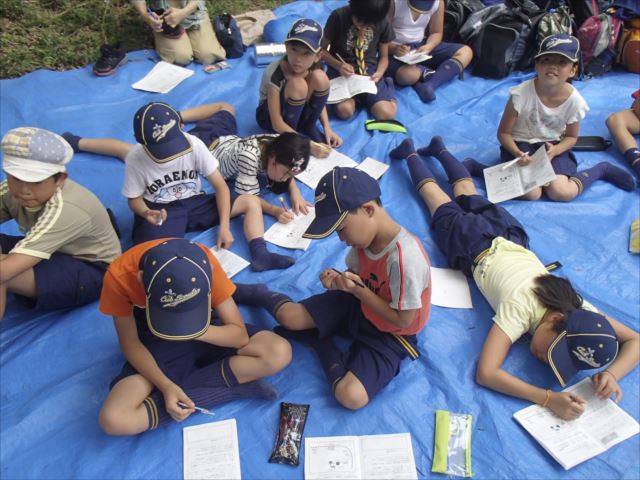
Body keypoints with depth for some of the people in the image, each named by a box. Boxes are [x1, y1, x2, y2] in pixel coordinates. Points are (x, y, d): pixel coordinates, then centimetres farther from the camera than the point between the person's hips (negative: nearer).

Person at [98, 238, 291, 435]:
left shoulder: (204, 265, -27)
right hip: (158, 348, 1)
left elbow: (240, 335, -20)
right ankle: (234, 386, -18)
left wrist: (195, 331, -36)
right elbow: (130, 344, -14)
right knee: (114, 420, -26)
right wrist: (166, 386, -27)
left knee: (279, 353, -23)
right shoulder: (119, 277, -28)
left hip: (210, 337, 0)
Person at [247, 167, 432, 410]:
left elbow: (403, 319, -25)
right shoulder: (366, 234, -13)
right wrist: (339, 280, -18)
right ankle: (259, 294, 25)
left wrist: (358, 290, -27)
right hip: (359, 306, 6)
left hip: (390, 333, -5)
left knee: (350, 396, -25)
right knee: (289, 316, -10)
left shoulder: (404, 259, -36)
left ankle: (321, 340, 1)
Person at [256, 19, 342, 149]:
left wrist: (327, 128, -14)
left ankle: (308, 127, -5)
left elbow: (318, 98, 1)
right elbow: (277, 124, -32)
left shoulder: (314, 67, -17)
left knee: (319, 77, -23)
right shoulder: (275, 73, -32)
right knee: (298, 85, -35)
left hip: (297, 112, 5)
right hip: (268, 116, -5)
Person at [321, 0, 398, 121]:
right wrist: (338, 65, -22)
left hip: (369, 69, 1)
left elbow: (384, 57, 7)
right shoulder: (338, 16, -13)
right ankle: (357, 97, 5)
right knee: (344, 110, -30)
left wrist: (379, 73, -15)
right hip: (341, 69, -1)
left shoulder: (383, 23, -5)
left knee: (386, 113, -22)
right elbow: (322, 50, -4)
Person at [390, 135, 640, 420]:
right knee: (434, 193, 24)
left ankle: (439, 149, 57)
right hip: (475, 245, -4)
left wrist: (611, 373, -42)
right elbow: (484, 374, -49)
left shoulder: (576, 308, -31)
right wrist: (548, 398, -55)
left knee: (467, 195, 32)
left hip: (508, 234, 4)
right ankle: (410, 152, 48)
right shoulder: (519, 306, -45)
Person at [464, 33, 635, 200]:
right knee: (531, 193, -25)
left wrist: (555, 151, -19)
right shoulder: (521, 94, -23)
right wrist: (518, 154, -30)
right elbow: (503, 132, -13)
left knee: (562, 193, -18)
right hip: (520, 144, -2)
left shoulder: (574, 100, -14)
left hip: (552, 146, 2)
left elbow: (571, 137, 3)